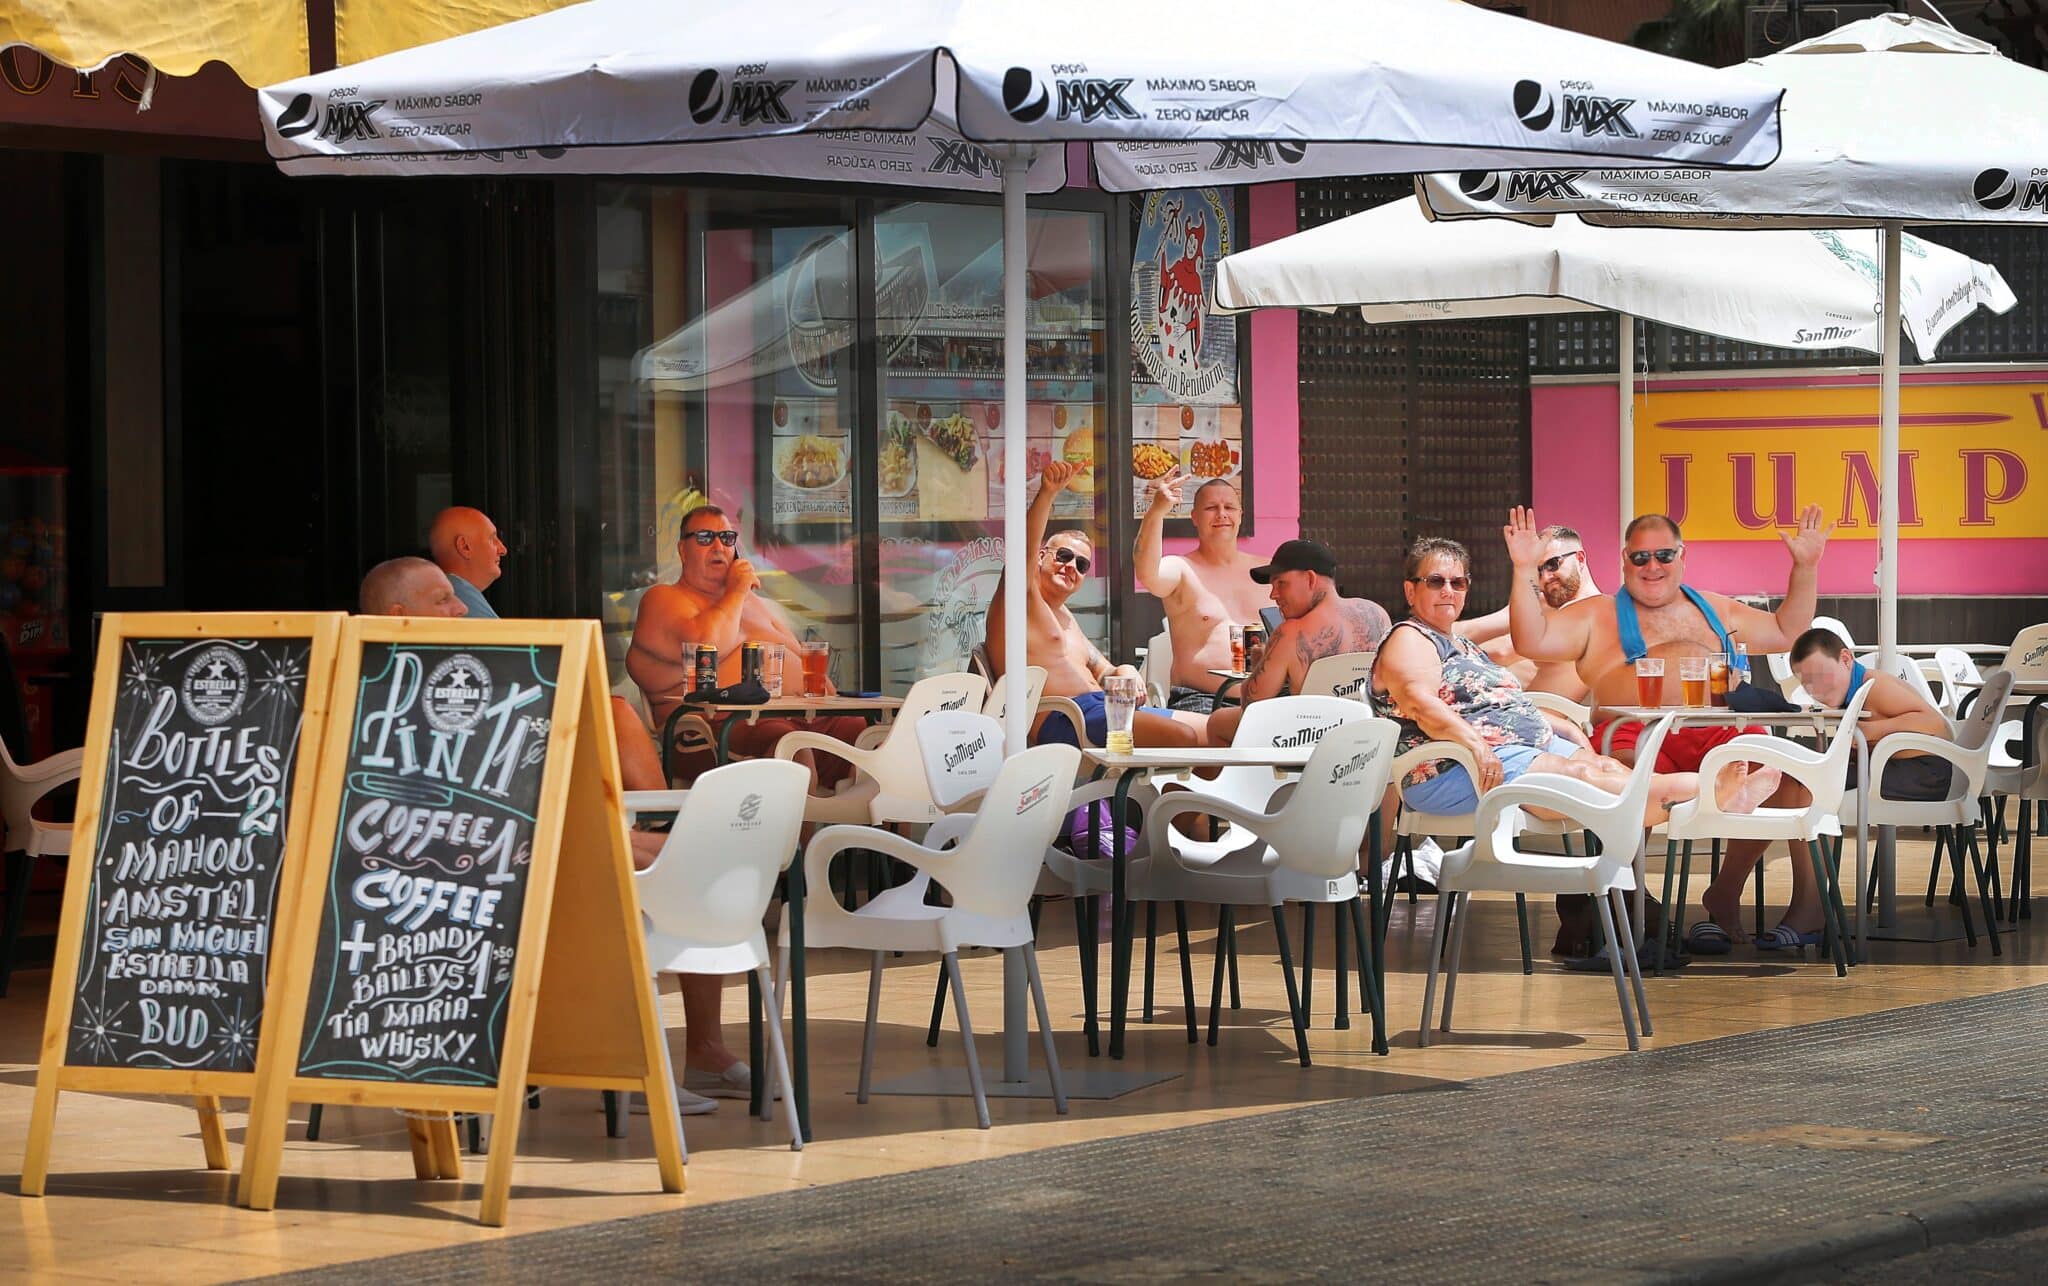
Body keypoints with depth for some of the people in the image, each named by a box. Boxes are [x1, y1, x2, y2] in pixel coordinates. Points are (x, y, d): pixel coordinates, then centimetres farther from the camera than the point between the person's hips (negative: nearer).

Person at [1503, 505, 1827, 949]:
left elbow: (1788, 633, 38)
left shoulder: (1715, 610, 33)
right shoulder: (1598, 615, 21)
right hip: (1636, 735, -3)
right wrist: (1525, 571, -2)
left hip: (1721, 732, 3)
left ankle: (1726, 893, -11)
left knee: (1779, 771, -28)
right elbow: (1532, 641, 7)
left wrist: (1805, 568, 30)